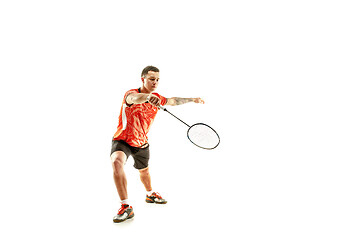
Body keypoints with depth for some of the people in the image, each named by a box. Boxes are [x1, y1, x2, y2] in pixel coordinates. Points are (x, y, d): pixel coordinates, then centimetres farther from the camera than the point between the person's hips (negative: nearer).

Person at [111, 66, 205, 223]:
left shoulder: (157, 98, -6)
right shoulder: (131, 94, -25)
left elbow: (173, 101, 15)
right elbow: (134, 98, -52)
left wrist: (192, 100, 20)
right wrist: (147, 96, -74)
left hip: (141, 143, 6)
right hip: (122, 140, -5)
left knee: (144, 170, 24)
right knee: (117, 162, -35)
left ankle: (150, 194, 55)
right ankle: (126, 207, -29)